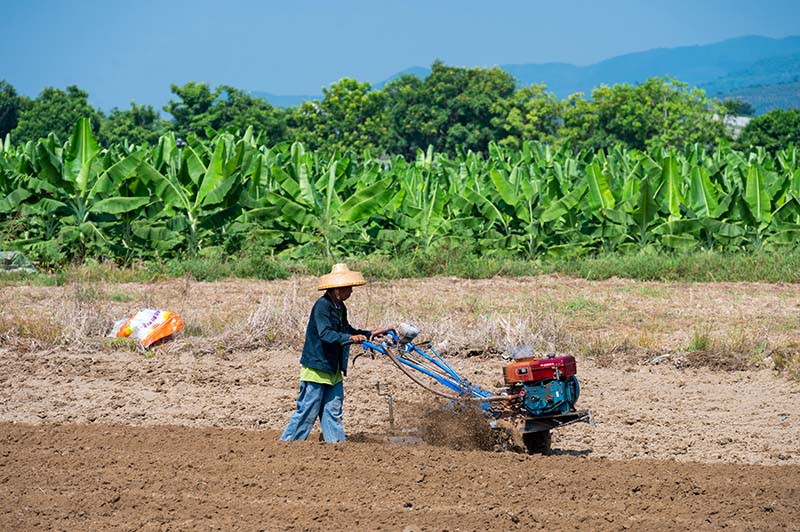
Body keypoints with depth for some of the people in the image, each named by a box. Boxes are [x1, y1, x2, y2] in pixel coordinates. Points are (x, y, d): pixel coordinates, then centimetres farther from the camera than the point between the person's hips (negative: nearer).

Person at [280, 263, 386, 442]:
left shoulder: (340, 307, 11)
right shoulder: (322, 305, -17)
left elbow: (346, 330, 27)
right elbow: (325, 333, -30)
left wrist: (369, 334, 19)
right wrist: (350, 338, -40)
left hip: (334, 371, 9)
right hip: (316, 369, -9)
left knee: (333, 414, 9)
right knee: (307, 412, -4)